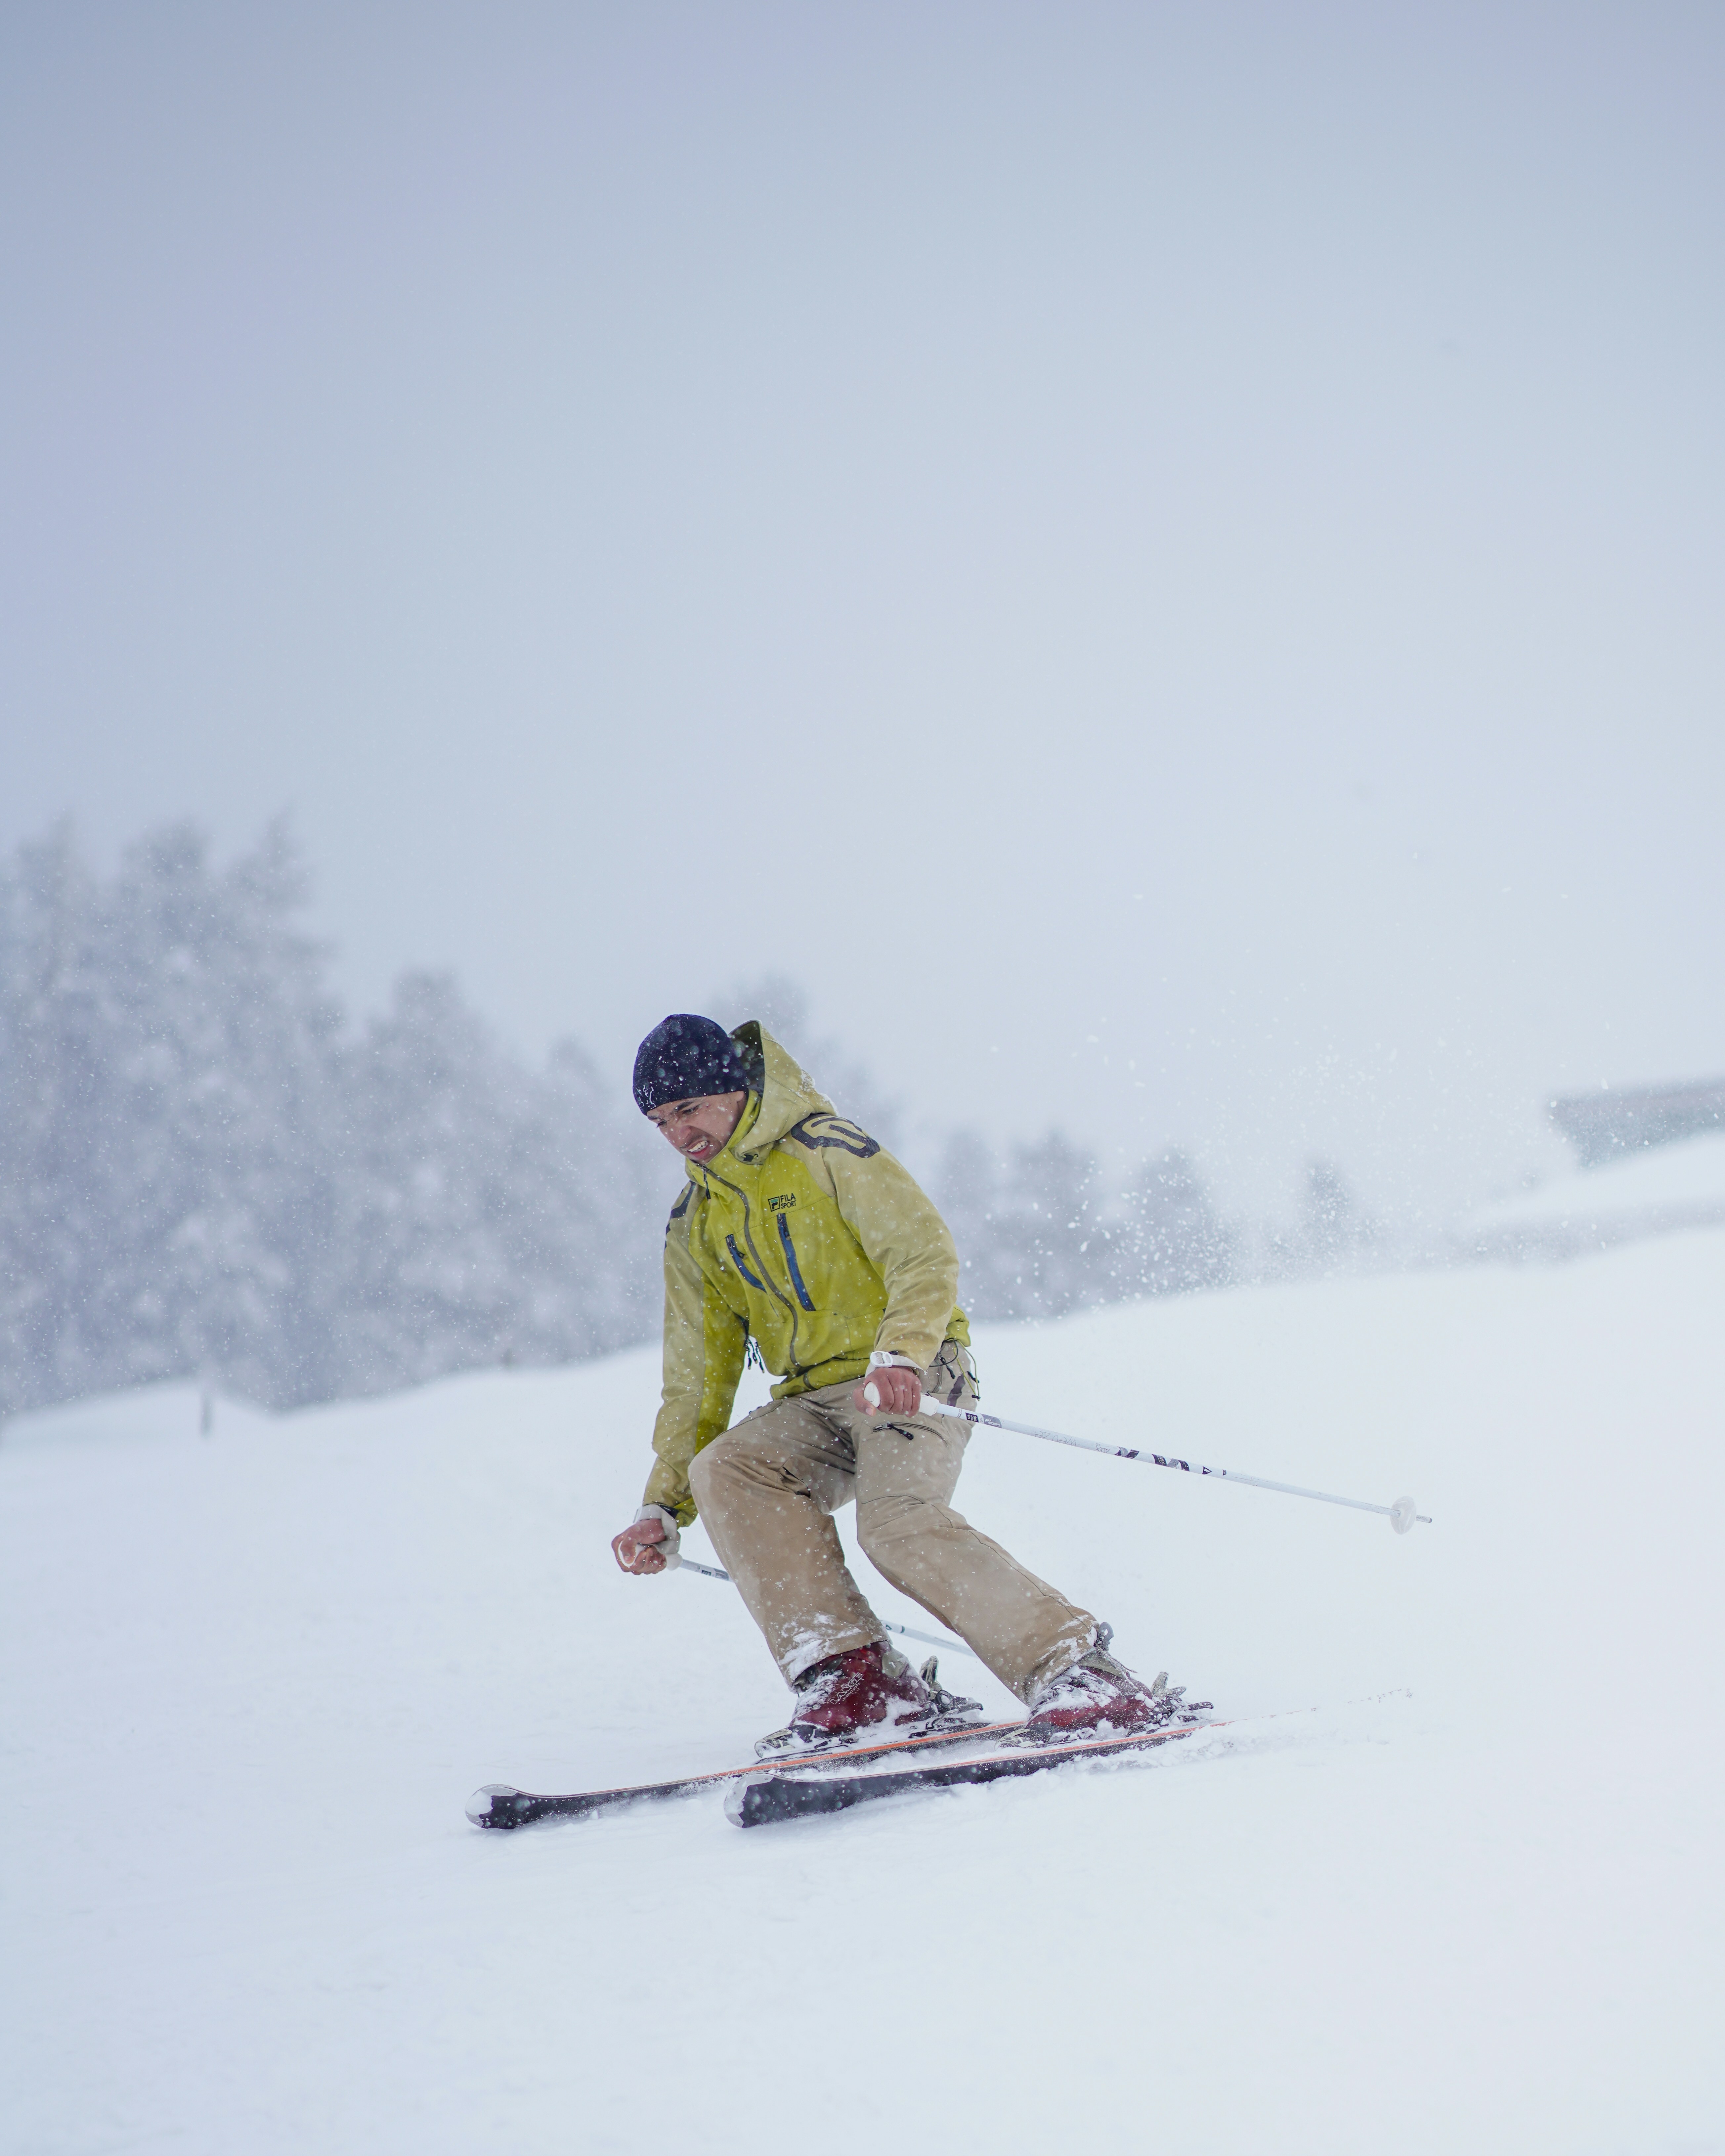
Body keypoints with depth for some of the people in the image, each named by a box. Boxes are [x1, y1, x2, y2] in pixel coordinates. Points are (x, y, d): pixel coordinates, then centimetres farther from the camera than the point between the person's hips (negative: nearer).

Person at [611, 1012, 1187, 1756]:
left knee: (898, 1521, -32)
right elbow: (699, 1376, 17)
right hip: (813, 1403, 6)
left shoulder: (826, 1151, -4)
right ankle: (855, 1680, -28)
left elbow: (927, 1258, -13)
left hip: (911, 1380, -6)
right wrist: (664, 1507, 6)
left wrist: (900, 1354, -32)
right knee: (723, 1470, -24)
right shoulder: (694, 1227, 16)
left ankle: (1082, 1675, -29)